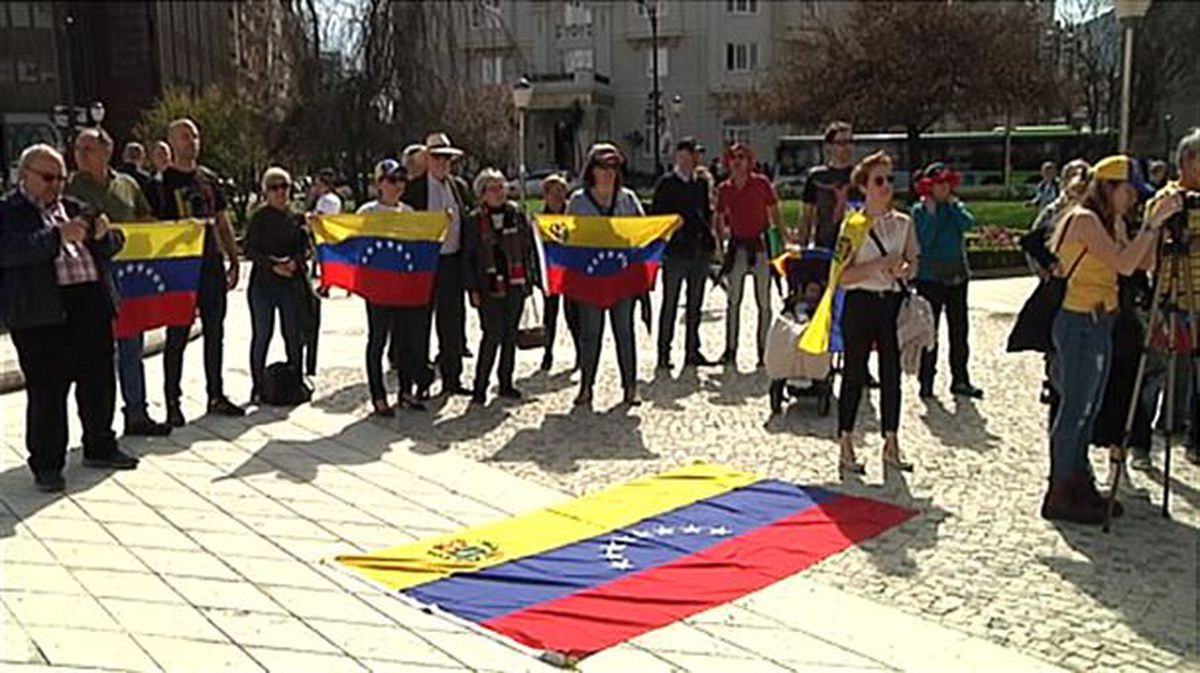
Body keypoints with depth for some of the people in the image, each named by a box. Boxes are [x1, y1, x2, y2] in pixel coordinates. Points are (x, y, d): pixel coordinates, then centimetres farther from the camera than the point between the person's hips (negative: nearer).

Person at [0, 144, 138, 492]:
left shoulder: (73, 207, 19)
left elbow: (113, 245, 21)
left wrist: (104, 235, -2)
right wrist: (57, 236, -23)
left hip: (92, 302, 6)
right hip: (42, 311, -6)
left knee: (99, 381, 12)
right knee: (47, 389, -3)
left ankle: (100, 447, 28)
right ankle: (46, 464, 7)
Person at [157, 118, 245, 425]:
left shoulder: (209, 178, 14)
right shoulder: (164, 181, -3)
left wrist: (233, 260, 12)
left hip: (212, 265, 6)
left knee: (215, 333, 11)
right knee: (177, 336, 0)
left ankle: (216, 396, 21)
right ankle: (173, 403, 7)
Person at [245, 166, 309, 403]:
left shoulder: (297, 217, 10)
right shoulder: (260, 217, -1)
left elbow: (305, 248, 8)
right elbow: (249, 250, -5)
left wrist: (295, 261, -12)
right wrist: (273, 265, -15)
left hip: (292, 282, 3)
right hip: (263, 282, -3)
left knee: (294, 334, 7)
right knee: (262, 335, 0)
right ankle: (258, 386, 7)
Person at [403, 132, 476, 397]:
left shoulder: (459, 186, 11)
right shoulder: (414, 187, -3)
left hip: (453, 260, 4)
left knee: (453, 320, 8)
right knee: (421, 321, 3)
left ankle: (451, 378, 18)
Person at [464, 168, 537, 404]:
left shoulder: (517, 215, 7)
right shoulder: (474, 220, -1)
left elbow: (528, 247, 12)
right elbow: (467, 257, 0)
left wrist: (529, 278, 7)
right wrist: (473, 288, -6)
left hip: (515, 284, 4)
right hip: (489, 286, -4)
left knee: (510, 334, 9)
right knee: (492, 335, -9)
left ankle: (506, 383, 20)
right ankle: (480, 386, 1)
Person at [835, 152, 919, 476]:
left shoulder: (903, 223, 8)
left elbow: (913, 262, 16)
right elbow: (842, 275, -10)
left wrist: (905, 270, -6)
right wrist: (880, 264, -18)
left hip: (892, 302, 4)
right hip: (861, 303, -4)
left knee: (892, 374, 7)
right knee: (854, 373, 2)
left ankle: (891, 446, 18)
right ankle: (846, 447, 12)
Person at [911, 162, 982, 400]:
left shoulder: (955, 206, 9)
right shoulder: (919, 210, -3)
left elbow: (969, 223, -10)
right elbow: (923, 242, -15)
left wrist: (952, 203, -8)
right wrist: (931, 211, -16)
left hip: (957, 275, 4)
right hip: (930, 277, -4)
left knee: (959, 329, 8)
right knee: (929, 330, 0)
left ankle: (960, 379, 16)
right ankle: (926, 381, 8)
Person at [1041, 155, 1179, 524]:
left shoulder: (1110, 222, 13)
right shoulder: (1084, 219, -15)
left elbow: (1143, 262, 10)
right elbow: (1124, 264, -25)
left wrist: (1157, 224, 0)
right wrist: (1152, 223, -21)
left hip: (1098, 321, 10)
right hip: (1079, 323, -10)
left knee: (1087, 410, 15)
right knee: (1074, 410, -4)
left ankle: (1079, 487, 25)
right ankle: (1059, 497, 3)